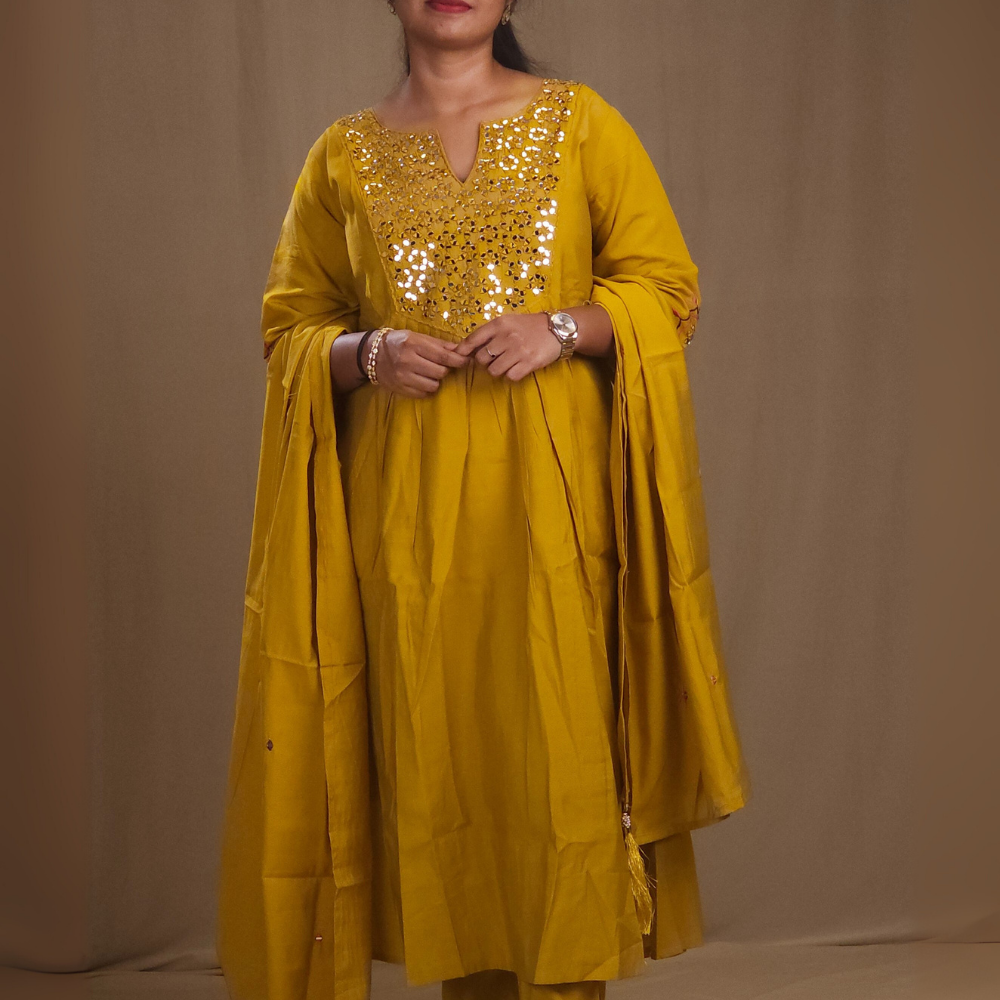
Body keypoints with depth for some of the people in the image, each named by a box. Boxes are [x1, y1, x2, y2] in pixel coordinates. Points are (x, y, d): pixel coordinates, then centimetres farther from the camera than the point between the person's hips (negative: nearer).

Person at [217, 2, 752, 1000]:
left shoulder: (581, 123, 7)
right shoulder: (343, 154, 11)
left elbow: (668, 284, 5)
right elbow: (290, 322, 14)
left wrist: (562, 328, -13)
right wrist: (366, 354, -7)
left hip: (553, 488, -1)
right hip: (407, 503, 2)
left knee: (560, 740, -6)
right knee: (434, 746, 3)